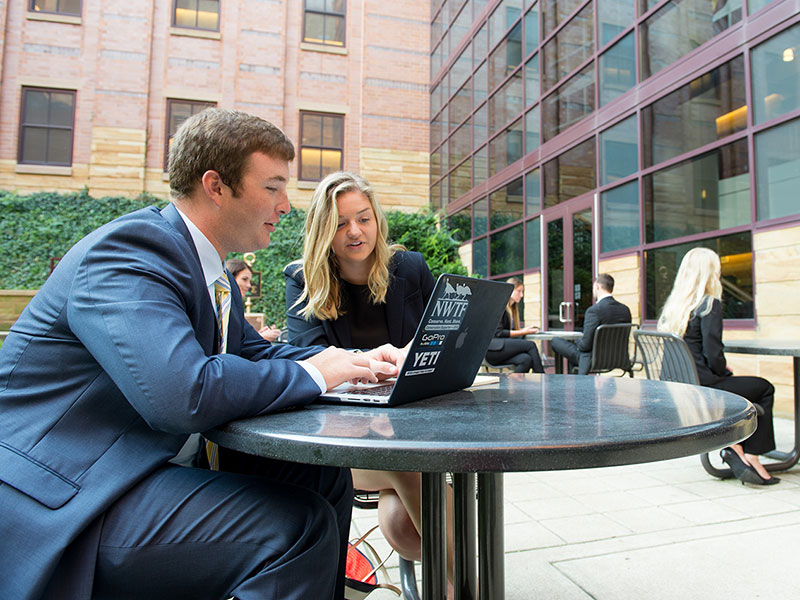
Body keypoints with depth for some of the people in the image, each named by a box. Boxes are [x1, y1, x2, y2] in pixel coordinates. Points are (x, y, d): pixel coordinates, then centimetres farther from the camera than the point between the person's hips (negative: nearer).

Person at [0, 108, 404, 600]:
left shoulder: (216, 276, 10)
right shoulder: (129, 250, -20)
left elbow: (254, 352, 19)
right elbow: (182, 396, -34)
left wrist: (357, 361, 3)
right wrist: (313, 373, -18)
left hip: (160, 468, 9)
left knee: (324, 477, 1)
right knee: (298, 524, -23)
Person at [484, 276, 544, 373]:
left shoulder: (511, 308, 23)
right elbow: (498, 333, -12)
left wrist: (524, 329, 3)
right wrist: (522, 332, -10)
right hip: (491, 349, -7)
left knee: (527, 359, -24)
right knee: (530, 345, -20)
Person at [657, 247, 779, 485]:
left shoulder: (672, 305, 10)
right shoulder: (709, 305, -11)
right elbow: (713, 355, -16)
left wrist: (721, 371, 16)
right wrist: (726, 373, 4)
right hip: (700, 387, -7)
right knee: (764, 389, 15)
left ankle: (733, 446, 16)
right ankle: (749, 454, 16)